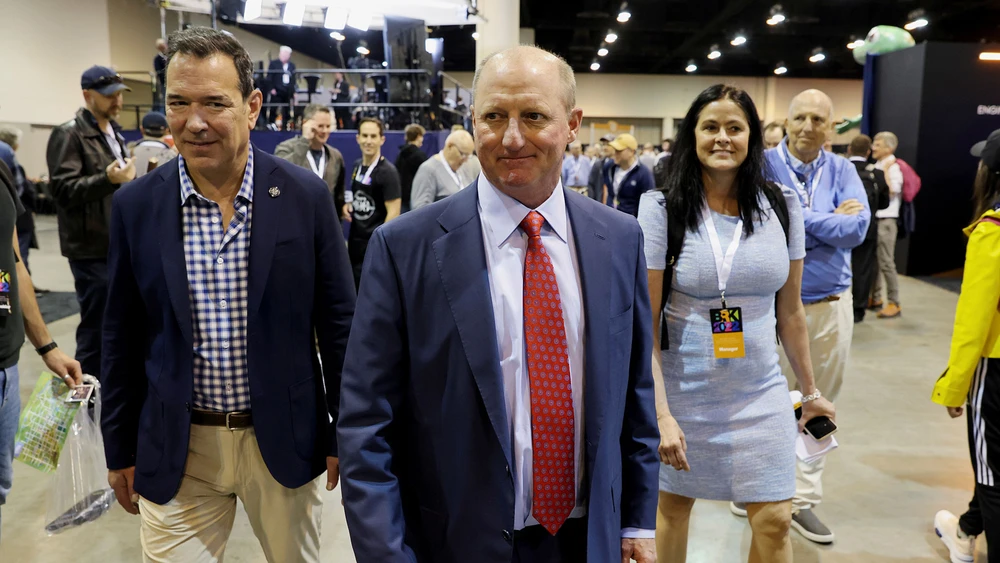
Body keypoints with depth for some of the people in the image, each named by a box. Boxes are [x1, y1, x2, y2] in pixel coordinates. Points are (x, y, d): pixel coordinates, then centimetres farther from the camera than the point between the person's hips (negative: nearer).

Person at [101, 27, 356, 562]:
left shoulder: (306, 196, -9)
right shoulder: (135, 205, -5)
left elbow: (339, 324, -3)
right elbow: (123, 338, 3)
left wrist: (345, 435, 0)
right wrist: (120, 451, 8)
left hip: (284, 439, 0)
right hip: (174, 452, 1)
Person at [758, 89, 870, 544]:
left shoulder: (842, 170, 4)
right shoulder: (764, 165, -5)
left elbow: (858, 228, -11)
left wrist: (797, 217, -13)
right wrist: (830, 222, -15)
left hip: (830, 305, 4)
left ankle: (803, 499, 24)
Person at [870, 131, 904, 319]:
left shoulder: (893, 168, -10)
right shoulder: (875, 166, 12)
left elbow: (891, 191, -22)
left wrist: (886, 169, -17)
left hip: (886, 220, -8)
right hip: (873, 219, 8)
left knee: (886, 262, -7)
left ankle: (894, 303, 0)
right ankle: (875, 298, 24)